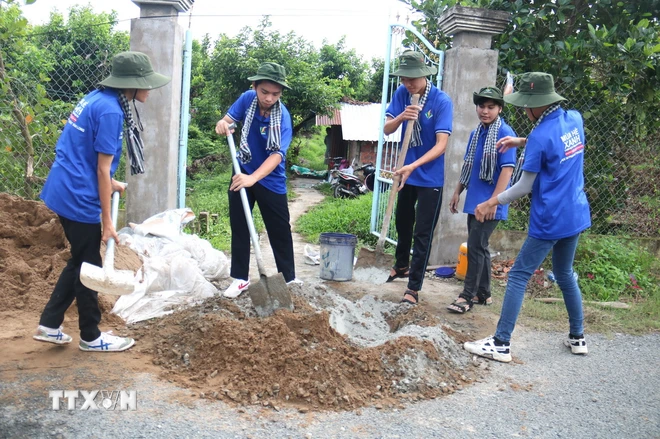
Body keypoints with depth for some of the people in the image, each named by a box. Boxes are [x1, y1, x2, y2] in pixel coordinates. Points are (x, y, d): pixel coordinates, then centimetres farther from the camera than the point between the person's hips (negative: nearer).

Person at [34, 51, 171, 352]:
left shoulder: (97, 98, 9)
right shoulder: (110, 110, -20)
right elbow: (102, 169, -19)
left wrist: (109, 183, 21)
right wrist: (107, 221, -15)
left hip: (64, 191, 9)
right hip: (78, 198, -9)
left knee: (80, 261, 20)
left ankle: (49, 325, 28)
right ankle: (91, 337, 23)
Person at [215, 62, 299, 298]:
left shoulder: (283, 117, -24)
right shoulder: (247, 98, -11)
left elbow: (277, 154, -35)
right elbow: (228, 119, -2)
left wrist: (253, 178, -50)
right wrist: (222, 124, -29)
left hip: (271, 179, -4)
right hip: (242, 172, 4)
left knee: (280, 231, 4)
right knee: (239, 226, 8)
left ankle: (289, 278, 20)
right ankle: (240, 278, 19)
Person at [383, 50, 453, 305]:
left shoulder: (442, 101, -19)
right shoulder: (401, 94, -4)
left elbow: (441, 145, -25)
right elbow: (387, 130, -4)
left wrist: (413, 166, -37)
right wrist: (401, 117, -25)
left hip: (430, 177, -6)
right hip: (407, 172, 6)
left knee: (422, 233, -1)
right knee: (403, 222, 22)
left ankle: (413, 287, 6)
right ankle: (402, 265, 44)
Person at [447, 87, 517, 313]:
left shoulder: (505, 133, -11)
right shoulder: (475, 133, 12)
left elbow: (507, 169, -17)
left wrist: (494, 200, -22)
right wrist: (457, 192, 17)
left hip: (490, 203, -8)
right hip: (474, 200, 8)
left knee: (475, 247, -7)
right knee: (479, 247, 13)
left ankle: (467, 296, 1)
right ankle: (483, 294, 24)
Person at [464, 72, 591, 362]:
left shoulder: (540, 135, -19)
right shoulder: (575, 119, 3)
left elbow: (523, 188, -13)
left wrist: (490, 204, -3)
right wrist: (522, 142, 13)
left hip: (549, 222, -8)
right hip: (576, 216, 8)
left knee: (518, 276, -2)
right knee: (565, 274, 22)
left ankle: (501, 344, 0)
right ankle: (577, 337, 31)